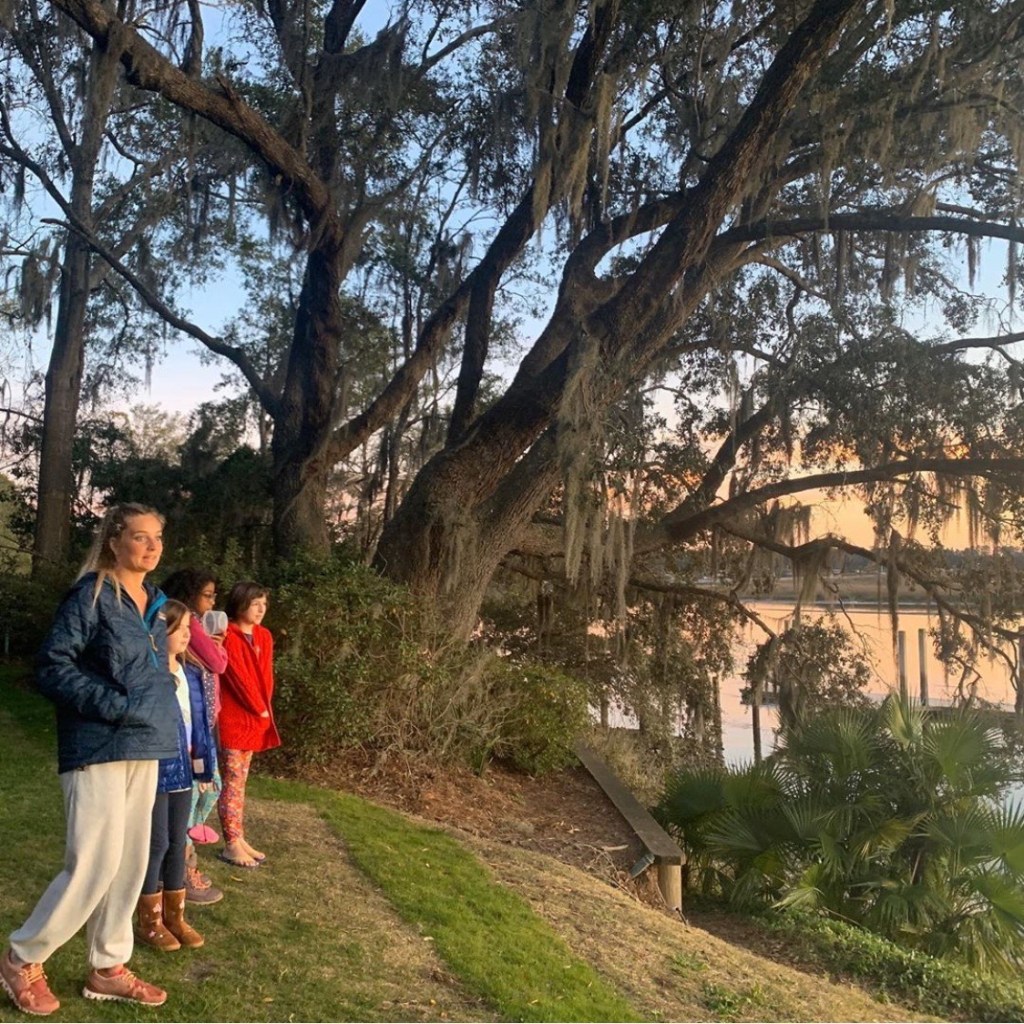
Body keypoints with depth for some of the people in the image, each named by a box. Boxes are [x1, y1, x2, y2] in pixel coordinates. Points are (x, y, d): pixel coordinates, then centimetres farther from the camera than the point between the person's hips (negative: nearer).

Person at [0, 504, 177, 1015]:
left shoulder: (154, 602, 11)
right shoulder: (90, 594, -11)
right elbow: (51, 667, -14)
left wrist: (162, 715, 9)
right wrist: (114, 705, -22)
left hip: (144, 749, 7)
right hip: (98, 747, -7)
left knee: (131, 861, 11)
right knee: (96, 862, -6)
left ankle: (107, 969, 26)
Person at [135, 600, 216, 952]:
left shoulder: (189, 676, 8)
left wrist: (203, 765, 13)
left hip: (182, 771, 7)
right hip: (155, 771, -7)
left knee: (178, 843, 14)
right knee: (157, 844, 3)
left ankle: (175, 916, 26)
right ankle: (149, 921, 19)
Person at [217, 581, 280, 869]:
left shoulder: (264, 636, 11)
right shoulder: (228, 636, -12)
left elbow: (266, 675, 10)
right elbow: (238, 677, -14)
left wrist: (263, 708, -2)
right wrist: (260, 708, -10)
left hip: (254, 717, 7)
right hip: (232, 717, -7)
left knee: (240, 780, 13)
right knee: (232, 781, -3)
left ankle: (239, 839, 17)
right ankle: (231, 845, 1)